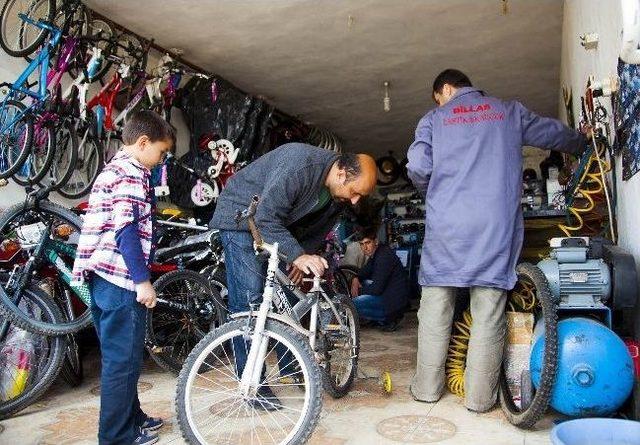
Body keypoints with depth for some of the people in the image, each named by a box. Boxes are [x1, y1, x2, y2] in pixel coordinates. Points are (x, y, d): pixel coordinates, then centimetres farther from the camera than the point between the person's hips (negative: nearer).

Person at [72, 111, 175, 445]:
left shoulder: (112, 169, 20)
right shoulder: (132, 171, -10)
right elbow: (126, 229, -20)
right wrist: (143, 280, -20)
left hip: (100, 276, 10)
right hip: (121, 279, -10)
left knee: (118, 356, 18)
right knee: (124, 360, 0)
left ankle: (131, 418, 31)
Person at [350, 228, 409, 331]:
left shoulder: (384, 256, -22)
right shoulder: (374, 253, 8)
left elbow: (377, 289, -23)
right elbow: (366, 271, 25)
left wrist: (359, 291, -7)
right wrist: (356, 279, 3)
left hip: (395, 300, -10)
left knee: (353, 305, -17)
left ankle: (388, 319, -5)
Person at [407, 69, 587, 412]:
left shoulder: (434, 118, 11)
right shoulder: (509, 112, 17)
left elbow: (417, 167, -2)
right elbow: (554, 134, 26)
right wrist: (582, 144, 47)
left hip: (446, 224, -1)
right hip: (496, 226, 1)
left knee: (435, 306, 7)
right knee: (489, 312, 4)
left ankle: (427, 387, 14)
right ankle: (480, 396, 9)